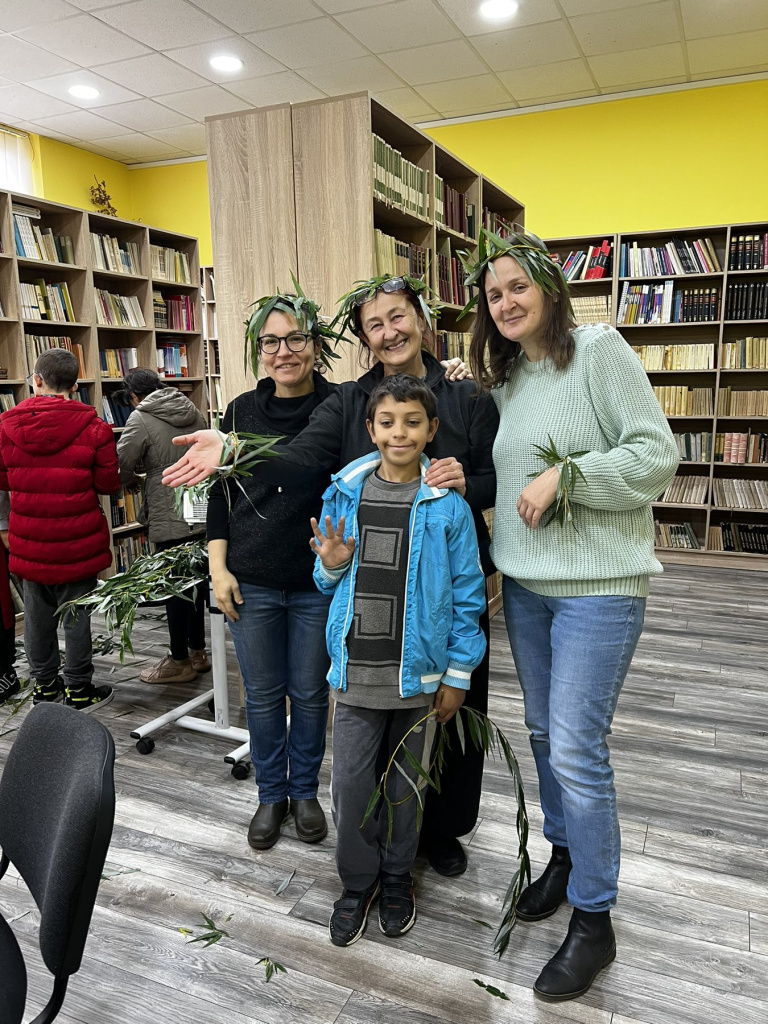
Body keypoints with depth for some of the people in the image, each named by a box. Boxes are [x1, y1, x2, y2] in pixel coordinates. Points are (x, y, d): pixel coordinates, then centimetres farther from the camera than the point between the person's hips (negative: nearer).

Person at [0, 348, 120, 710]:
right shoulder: (93, 428, -12)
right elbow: (109, 484, -7)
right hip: (76, 542, -3)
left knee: (37, 614, 16)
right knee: (75, 614, 8)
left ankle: (44, 684, 31)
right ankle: (78, 690, 18)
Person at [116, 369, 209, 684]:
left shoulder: (141, 418, -11)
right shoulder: (193, 411, 9)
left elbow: (120, 467, -12)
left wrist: (134, 479, 11)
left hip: (170, 520, -7)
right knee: (196, 582, 17)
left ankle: (180, 661, 17)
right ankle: (197, 651, 29)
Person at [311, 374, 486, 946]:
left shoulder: (448, 504, -8)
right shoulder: (344, 494, 0)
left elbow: (467, 595, -4)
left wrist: (457, 677, -4)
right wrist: (331, 566, -12)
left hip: (419, 672, -1)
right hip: (356, 669, 2)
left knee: (405, 782, 15)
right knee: (351, 783, 8)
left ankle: (397, 879, 38)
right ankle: (357, 883, 33)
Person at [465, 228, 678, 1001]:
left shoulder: (599, 349, -9)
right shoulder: (504, 381, 11)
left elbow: (656, 454, -13)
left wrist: (566, 475, -19)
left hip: (597, 586, -7)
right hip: (525, 584, 7)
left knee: (576, 750, -3)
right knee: (544, 733, 18)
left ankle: (593, 920, 18)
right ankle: (564, 855, 41)